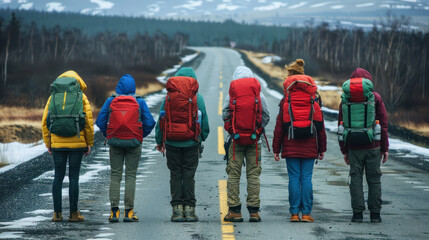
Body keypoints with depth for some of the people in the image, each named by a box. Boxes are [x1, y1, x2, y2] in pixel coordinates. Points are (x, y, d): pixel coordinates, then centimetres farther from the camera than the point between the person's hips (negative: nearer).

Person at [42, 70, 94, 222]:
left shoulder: (53, 97, 9)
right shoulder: (81, 97, 3)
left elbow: (45, 122, 5)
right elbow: (89, 122, -2)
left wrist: (48, 144, 11)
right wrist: (89, 143, 6)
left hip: (57, 144, 2)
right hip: (77, 143, -2)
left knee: (58, 176, 8)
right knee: (74, 177, 2)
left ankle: (57, 213, 5)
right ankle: (74, 213, 2)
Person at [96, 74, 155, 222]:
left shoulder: (110, 101, 0)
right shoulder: (140, 103, -2)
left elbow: (100, 121, 0)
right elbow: (149, 123, -5)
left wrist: (107, 135, 14)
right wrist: (141, 135, 11)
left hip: (115, 142, 1)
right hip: (134, 143, -1)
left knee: (115, 175, 6)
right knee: (131, 175, 3)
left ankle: (114, 210, -3)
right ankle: (128, 211, -2)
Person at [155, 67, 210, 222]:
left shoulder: (168, 97, 1)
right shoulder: (197, 98, -2)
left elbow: (161, 120, 4)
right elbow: (204, 120, 3)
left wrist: (159, 141, 14)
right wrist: (203, 137, 20)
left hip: (172, 142, 1)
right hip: (191, 142, -1)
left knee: (175, 175, 6)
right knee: (189, 175, 3)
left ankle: (177, 209, 2)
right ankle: (189, 209, 1)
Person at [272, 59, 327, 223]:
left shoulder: (285, 103, -3)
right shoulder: (314, 103, 4)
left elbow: (279, 128, -2)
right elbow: (321, 127, 6)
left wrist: (276, 149, 4)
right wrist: (322, 148, 13)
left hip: (291, 146, -1)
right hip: (309, 147, 1)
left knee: (294, 178, 1)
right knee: (307, 178, 3)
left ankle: (294, 213, 0)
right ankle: (306, 213, 1)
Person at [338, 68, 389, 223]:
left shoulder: (345, 99, 5)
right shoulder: (375, 97, 0)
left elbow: (341, 125, 8)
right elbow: (383, 124, 0)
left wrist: (344, 150, 12)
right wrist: (385, 148, 6)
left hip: (353, 146, 1)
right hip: (373, 146, -1)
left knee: (355, 179, 5)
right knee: (374, 179, 6)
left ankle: (357, 213, 1)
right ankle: (375, 214, 5)